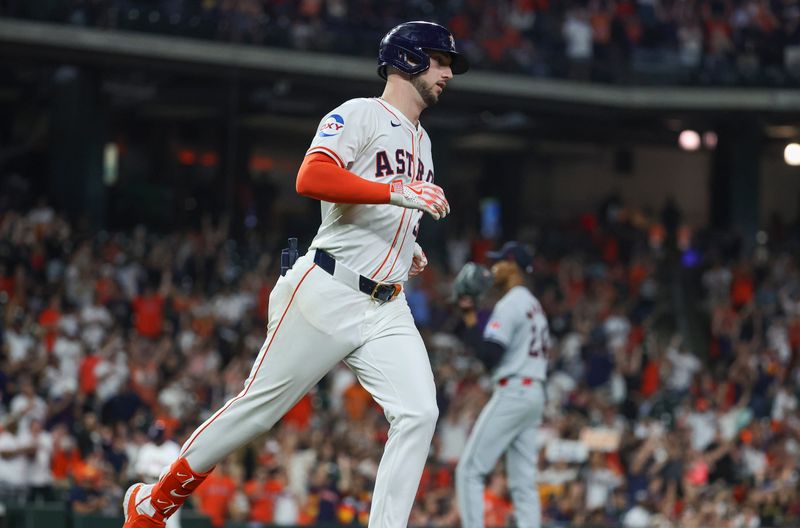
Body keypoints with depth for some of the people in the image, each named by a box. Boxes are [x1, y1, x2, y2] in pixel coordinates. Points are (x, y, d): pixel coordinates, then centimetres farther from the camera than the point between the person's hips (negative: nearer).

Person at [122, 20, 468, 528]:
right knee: (261, 405, -1)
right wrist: (399, 192, -25)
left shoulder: (421, 141, 23)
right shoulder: (360, 115, -4)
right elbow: (312, 178, -22)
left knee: (419, 414, -13)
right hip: (328, 293, -7)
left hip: (387, 309, 7)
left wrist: (407, 247, 18)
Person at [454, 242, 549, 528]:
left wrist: (469, 317, -10)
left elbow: (489, 354, -17)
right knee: (523, 481, 6)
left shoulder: (510, 304, -10)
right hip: (535, 394, 10)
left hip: (512, 392, -10)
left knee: (469, 470, -7)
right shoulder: (535, 306, 21)